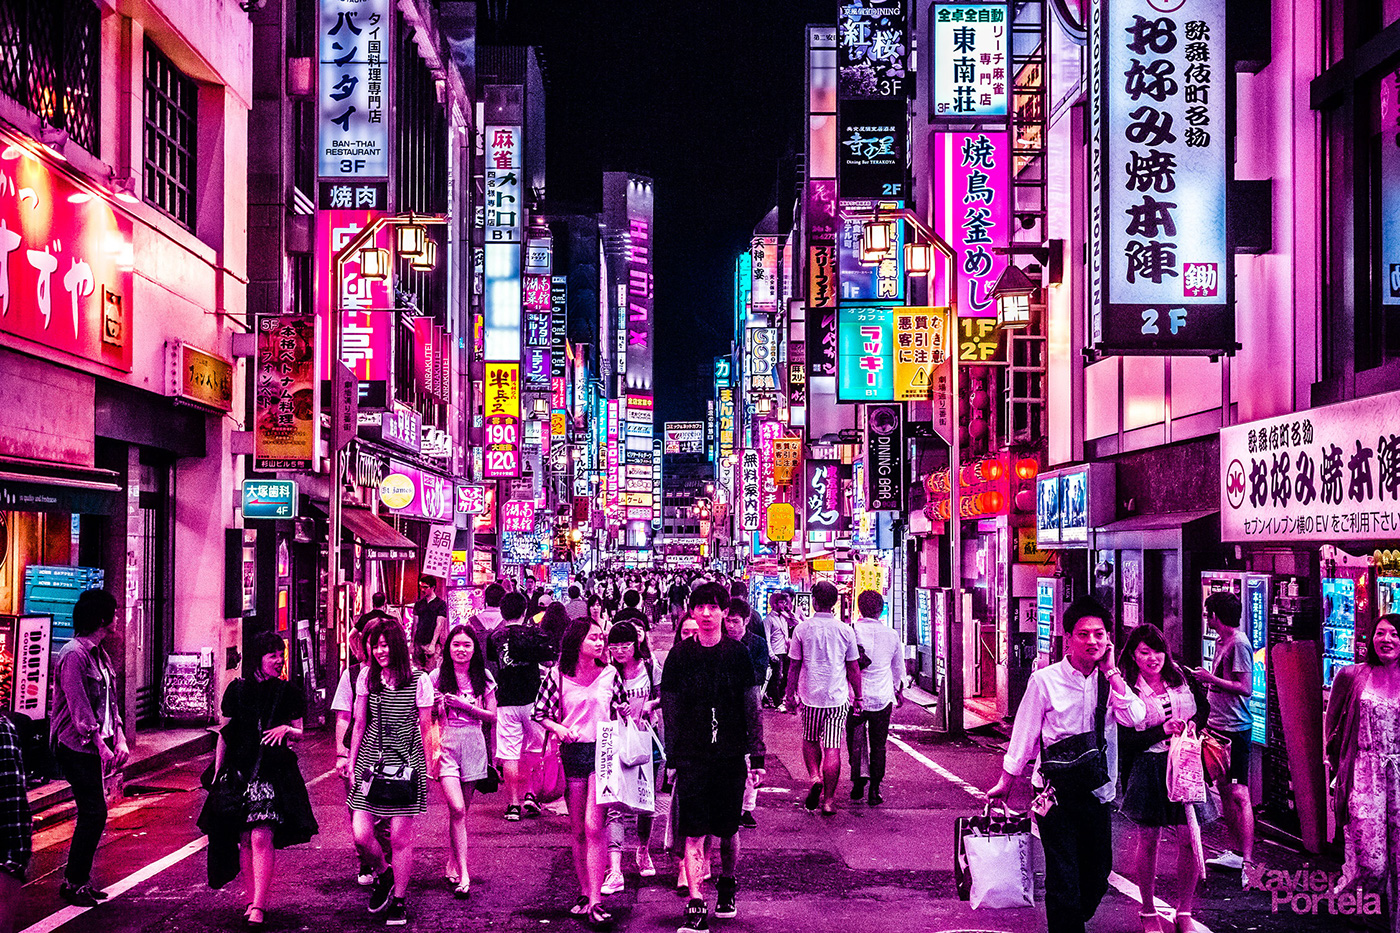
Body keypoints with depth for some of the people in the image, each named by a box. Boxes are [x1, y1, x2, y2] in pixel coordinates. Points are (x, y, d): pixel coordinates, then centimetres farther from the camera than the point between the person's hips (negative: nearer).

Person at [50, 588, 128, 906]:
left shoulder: (99, 653, 15)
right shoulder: (74, 654, -15)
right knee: (94, 813, -9)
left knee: (93, 814, 10)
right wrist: (101, 746, -19)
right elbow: (79, 708, -19)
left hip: (94, 746, 9)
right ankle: (73, 882, 0)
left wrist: (120, 739, 7)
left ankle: (79, 880, 18)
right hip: (77, 746, -9)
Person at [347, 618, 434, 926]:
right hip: (371, 761, 3)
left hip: (405, 762, -3)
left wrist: (426, 767, -1)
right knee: (361, 834, -4)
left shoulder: (418, 680, -3)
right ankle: (383, 873, 27)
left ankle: (398, 898, 17)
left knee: (401, 836, -1)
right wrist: (351, 762, 9)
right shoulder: (367, 676, 5)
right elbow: (359, 724, 11)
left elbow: (425, 729, 1)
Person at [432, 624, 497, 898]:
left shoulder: (483, 678, 5)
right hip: (446, 743, -2)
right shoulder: (438, 677, 1)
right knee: (457, 809, -16)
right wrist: (435, 704, -14)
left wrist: (465, 705, -10)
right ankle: (463, 875, -16)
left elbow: (492, 716, 4)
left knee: (461, 809, 8)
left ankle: (452, 865, 25)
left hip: (473, 745, 2)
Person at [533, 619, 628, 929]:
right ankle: (585, 893, 22)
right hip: (572, 752, 1)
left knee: (593, 826, -13)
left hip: (603, 750, -1)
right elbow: (540, 713, 4)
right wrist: (558, 728, -13)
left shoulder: (610, 673, 4)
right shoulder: (557, 675, 0)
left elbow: (622, 710, 15)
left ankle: (595, 902, -15)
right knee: (577, 830, 8)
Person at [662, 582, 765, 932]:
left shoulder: (737, 654, 2)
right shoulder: (680, 655, 1)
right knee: (693, 831, -8)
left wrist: (756, 753, 1)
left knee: (728, 828, 11)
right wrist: (673, 755, 1)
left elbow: (752, 707, 5)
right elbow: (670, 709, 4)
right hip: (692, 756, -1)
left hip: (731, 754, 1)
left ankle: (728, 884, 35)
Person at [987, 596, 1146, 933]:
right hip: (1057, 790, -4)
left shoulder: (1112, 680, 3)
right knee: (1063, 874, -7)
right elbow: (1024, 734, 0)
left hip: (1098, 791, 4)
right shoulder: (1045, 680, -7)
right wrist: (1005, 783, 6)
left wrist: (1111, 671, -12)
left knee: (1098, 871, 13)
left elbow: (1136, 718, -14)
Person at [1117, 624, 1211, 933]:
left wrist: (1191, 725, -4)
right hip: (1149, 768, -3)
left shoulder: (1182, 679, 6)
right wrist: (1162, 730, -16)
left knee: (1189, 839, 0)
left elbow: (1204, 708, 15)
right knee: (1148, 840, 7)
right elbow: (1125, 739, -9)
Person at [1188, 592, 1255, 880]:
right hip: (1219, 726, 10)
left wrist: (1211, 679, -14)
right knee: (1225, 790, 15)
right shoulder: (1221, 641, 14)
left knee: (1239, 793, -12)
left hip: (1235, 728, -10)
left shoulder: (1239, 644, -15)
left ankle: (1247, 863, -15)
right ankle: (1238, 853, 24)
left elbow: (1245, 688, -19)